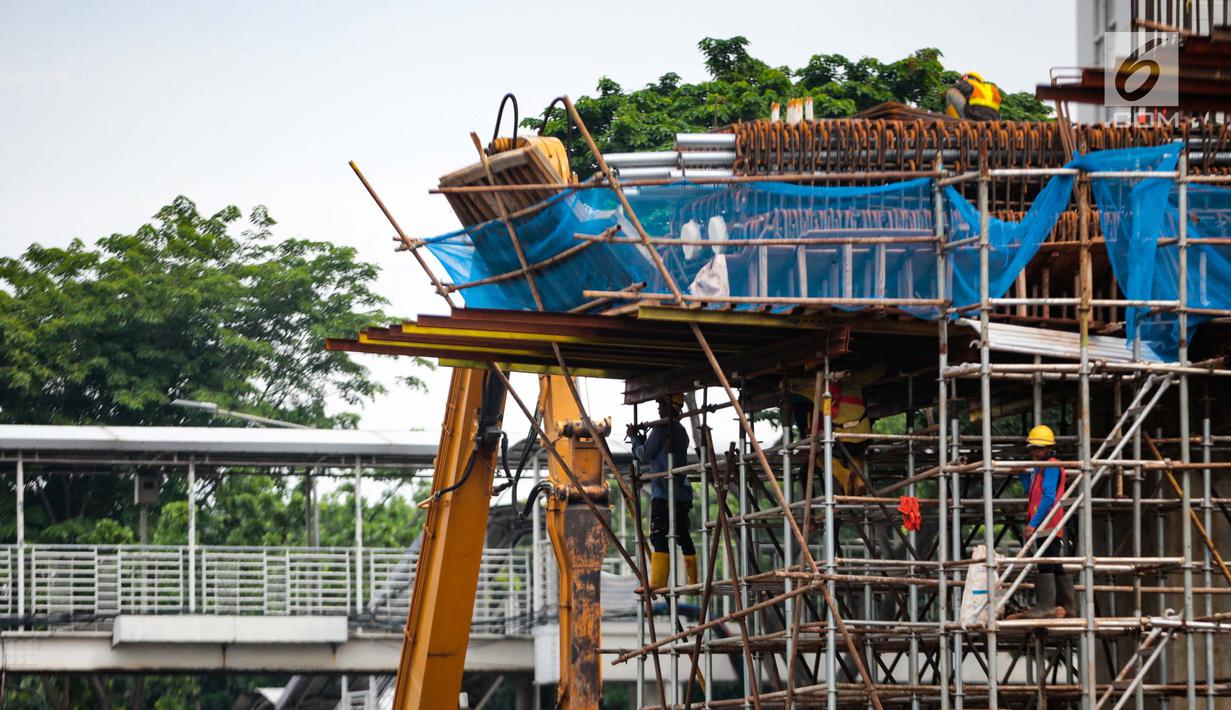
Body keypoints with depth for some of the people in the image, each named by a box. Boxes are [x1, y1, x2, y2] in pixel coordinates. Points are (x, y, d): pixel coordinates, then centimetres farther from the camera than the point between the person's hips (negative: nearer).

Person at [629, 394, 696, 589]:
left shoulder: (660, 429, -10)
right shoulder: (681, 431, 16)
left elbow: (645, 455, -5)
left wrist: (634, 438, 11)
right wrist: (642, 440, 22)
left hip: (663, 493, -8)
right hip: (682, 493, 8)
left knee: (658, 537, -10)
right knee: (683, 536, 10)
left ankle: (658, 582, -16)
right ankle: (694, 580, 10)